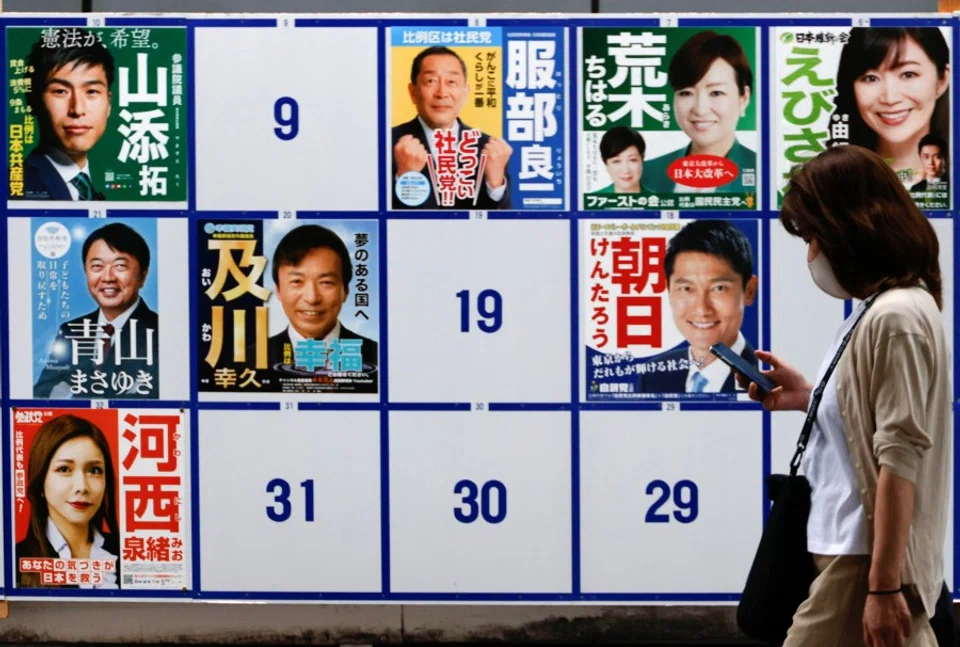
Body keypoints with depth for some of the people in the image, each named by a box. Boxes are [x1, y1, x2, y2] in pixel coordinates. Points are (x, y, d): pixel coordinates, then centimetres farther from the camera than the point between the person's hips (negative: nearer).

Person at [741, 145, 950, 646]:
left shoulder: (894, 318, -17)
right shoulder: (882, 308, 14)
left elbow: (900, 457, -21)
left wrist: (882, 584, -22)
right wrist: (809, 397, 12)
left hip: (867, 560, -10)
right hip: (860, 549, 10)